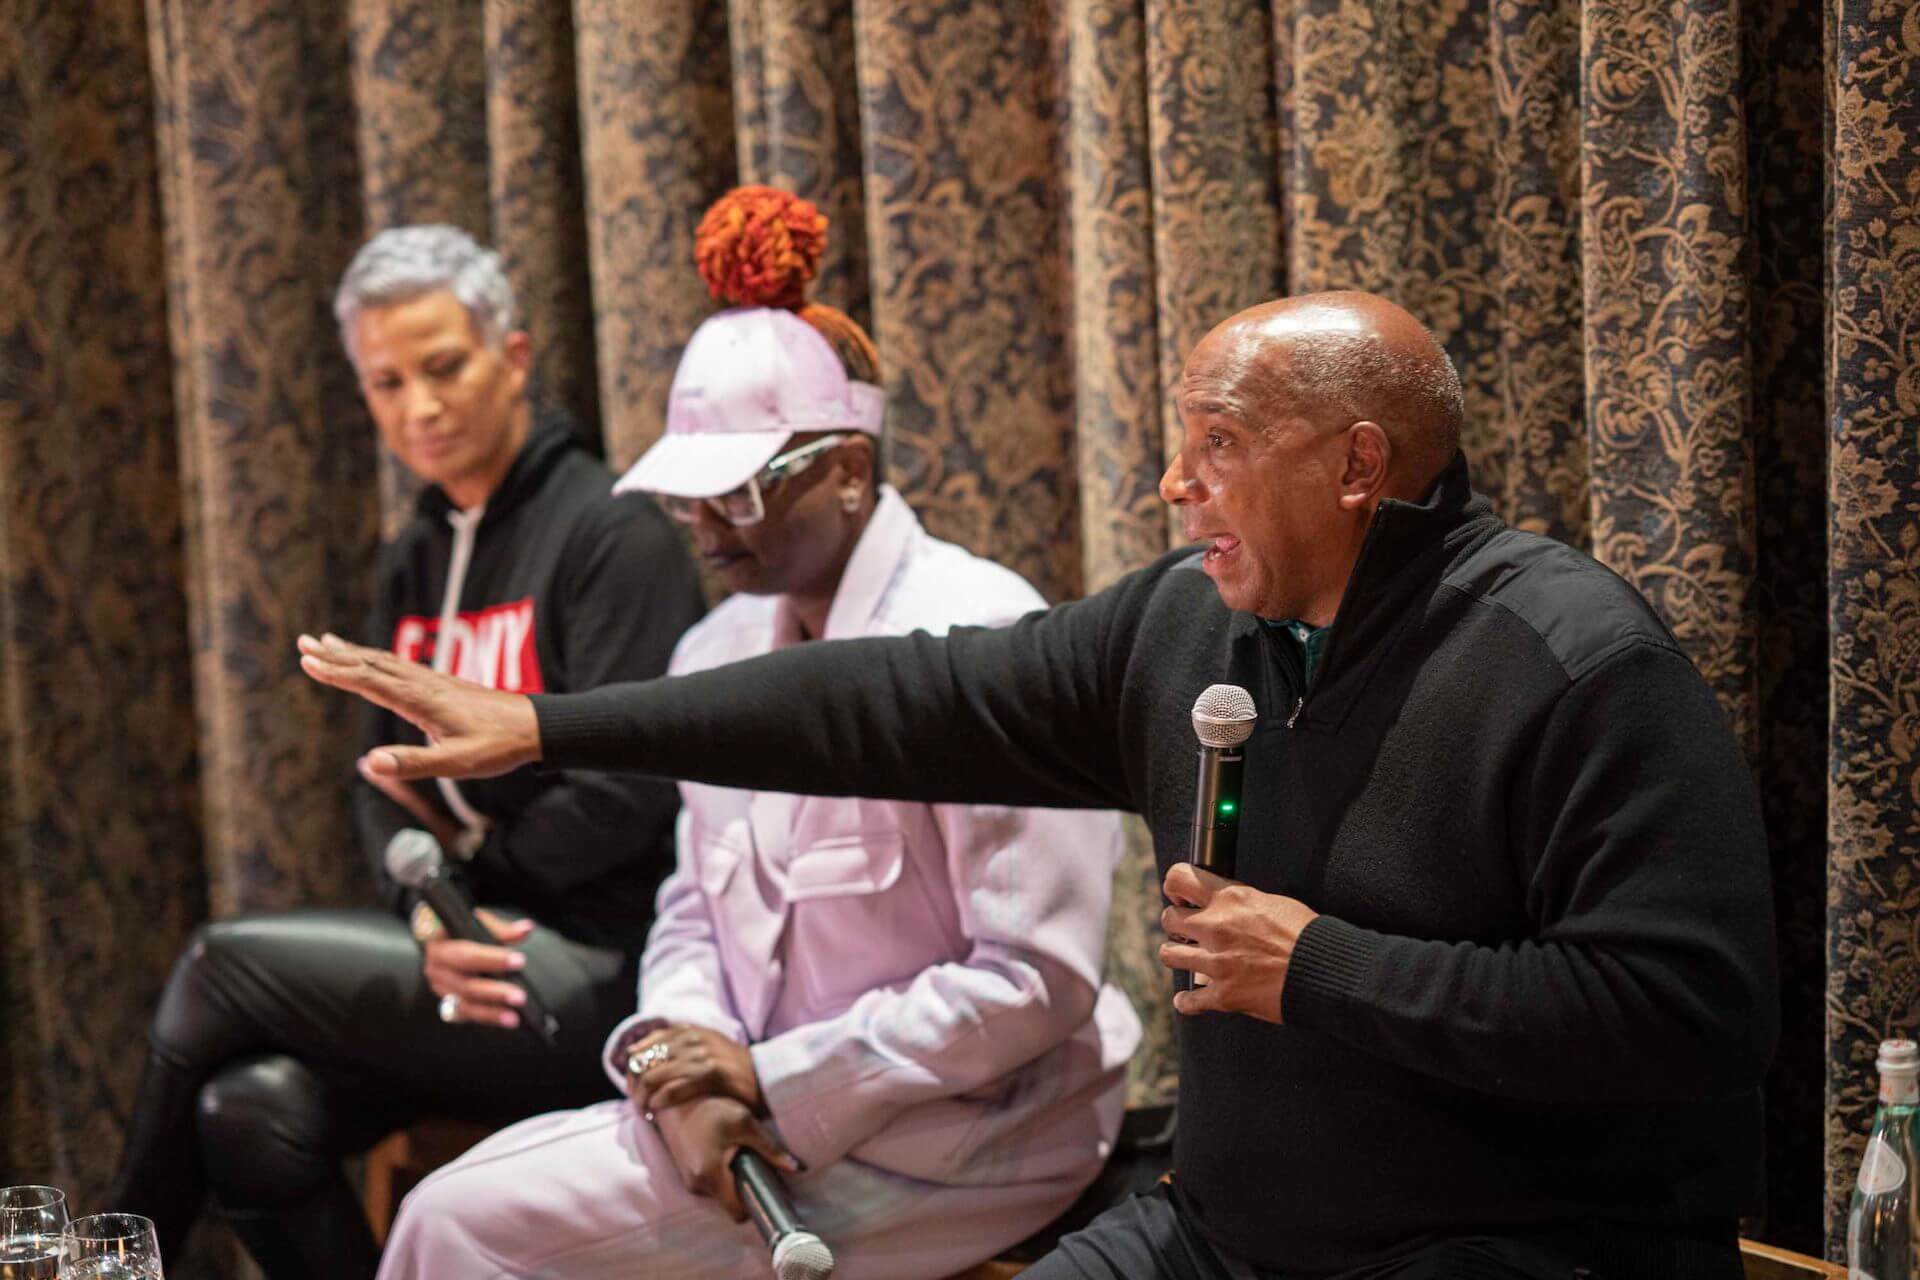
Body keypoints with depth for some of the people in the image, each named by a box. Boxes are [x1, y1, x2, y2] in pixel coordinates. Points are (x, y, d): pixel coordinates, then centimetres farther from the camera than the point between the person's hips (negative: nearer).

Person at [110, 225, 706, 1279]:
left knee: (224, 965, -13)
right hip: (473, 950, 7)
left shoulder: (612, 535, -8)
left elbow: (626, 793, -16)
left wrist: (469, 867, -2)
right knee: (252, 1112, -20)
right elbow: (386, 786, 11)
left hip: (597, 968, -6)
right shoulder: (413, 563, 16)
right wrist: (427, 911, -10)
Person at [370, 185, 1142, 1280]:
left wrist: (778, 1078, -17)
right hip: (765, 1108, 7)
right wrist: (677, 1057, -9)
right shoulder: (720, 653, 9)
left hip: (949, 1139, -7)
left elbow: (1040, 977, -19)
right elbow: (695, 909, 14)